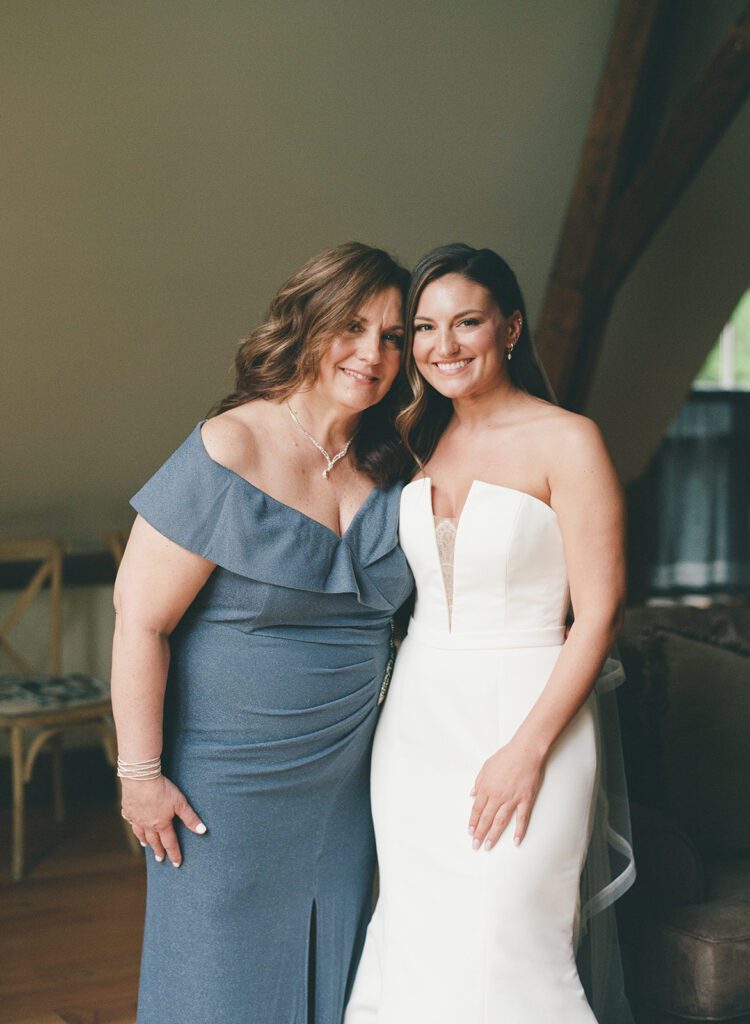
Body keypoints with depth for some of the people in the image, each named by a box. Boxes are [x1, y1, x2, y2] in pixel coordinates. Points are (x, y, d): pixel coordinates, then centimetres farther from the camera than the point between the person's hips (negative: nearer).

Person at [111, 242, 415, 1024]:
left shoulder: (385, 470, 1)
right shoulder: (228, 455, -18)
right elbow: (140, 617, -17)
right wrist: (141, 773, -15)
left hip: (342, 779, 6)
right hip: (229, 778, -6)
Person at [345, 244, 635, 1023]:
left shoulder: (566, 441, -9)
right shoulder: (413, 441, 9)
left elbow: (599, 611, -12)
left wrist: (528, 750, -17)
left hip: (524, 718, -5)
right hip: (416, 723, 5)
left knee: (501, 957, -4)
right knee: (419, 949, 10)